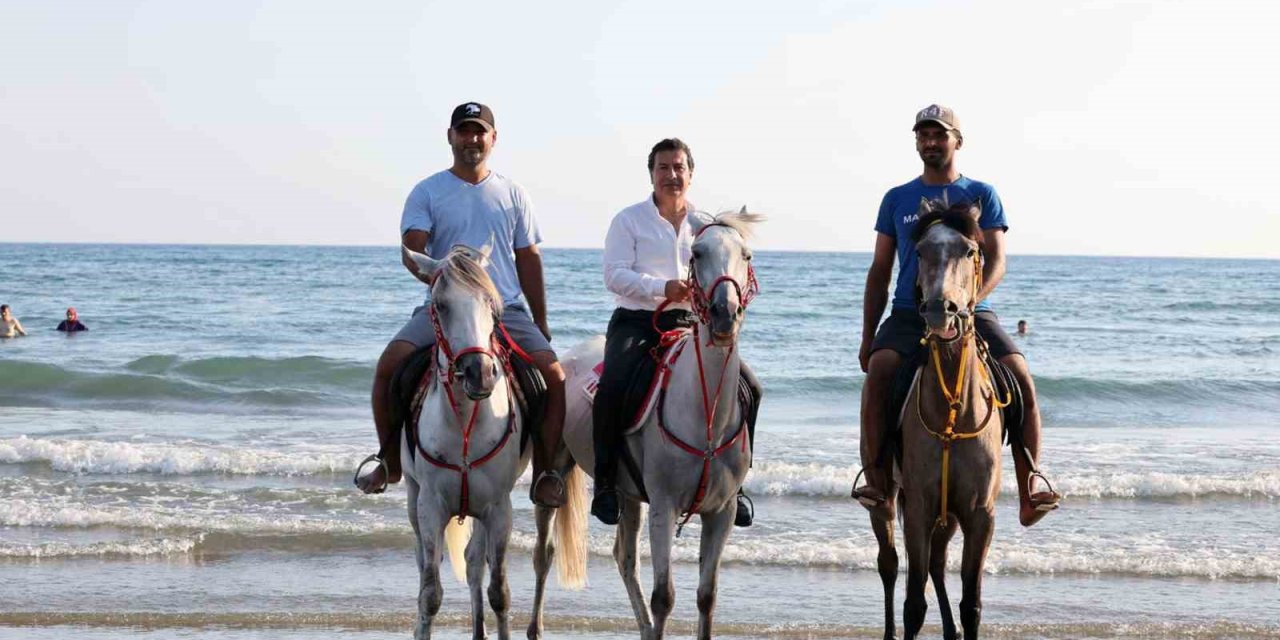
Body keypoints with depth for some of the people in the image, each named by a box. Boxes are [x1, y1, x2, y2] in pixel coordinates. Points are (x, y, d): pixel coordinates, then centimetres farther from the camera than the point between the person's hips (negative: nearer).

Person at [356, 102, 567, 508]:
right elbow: (412, 252, -6)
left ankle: (544, 475, -10)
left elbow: (528, 260, 16)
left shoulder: (512, 195, 14)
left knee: (554, 374, -20)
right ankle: (390, 462, -5)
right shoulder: (427, 193, 6)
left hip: (507, 309, 1)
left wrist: (541, 325, 12)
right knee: (390, 363, -23)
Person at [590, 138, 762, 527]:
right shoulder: (629, 220, 4)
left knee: (747, 386, -14)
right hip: (637, 321, -3)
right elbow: (614, 274, -7)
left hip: (691, 322, 3)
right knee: (612, 387, -30)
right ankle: (605, 480, -15)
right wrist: (662, 287, -21)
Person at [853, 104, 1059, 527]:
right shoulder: (897, 199, 15)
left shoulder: (981, 195, 10)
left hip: (972, 313, 0)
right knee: (878, 370, -31)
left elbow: (996, 262, 0)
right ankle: (876, 482, -32)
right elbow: (879, 273, 15)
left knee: (1021, 377, -25)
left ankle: (1030, 492, -21)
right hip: (909, 314, 1)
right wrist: (867, 337, 8)